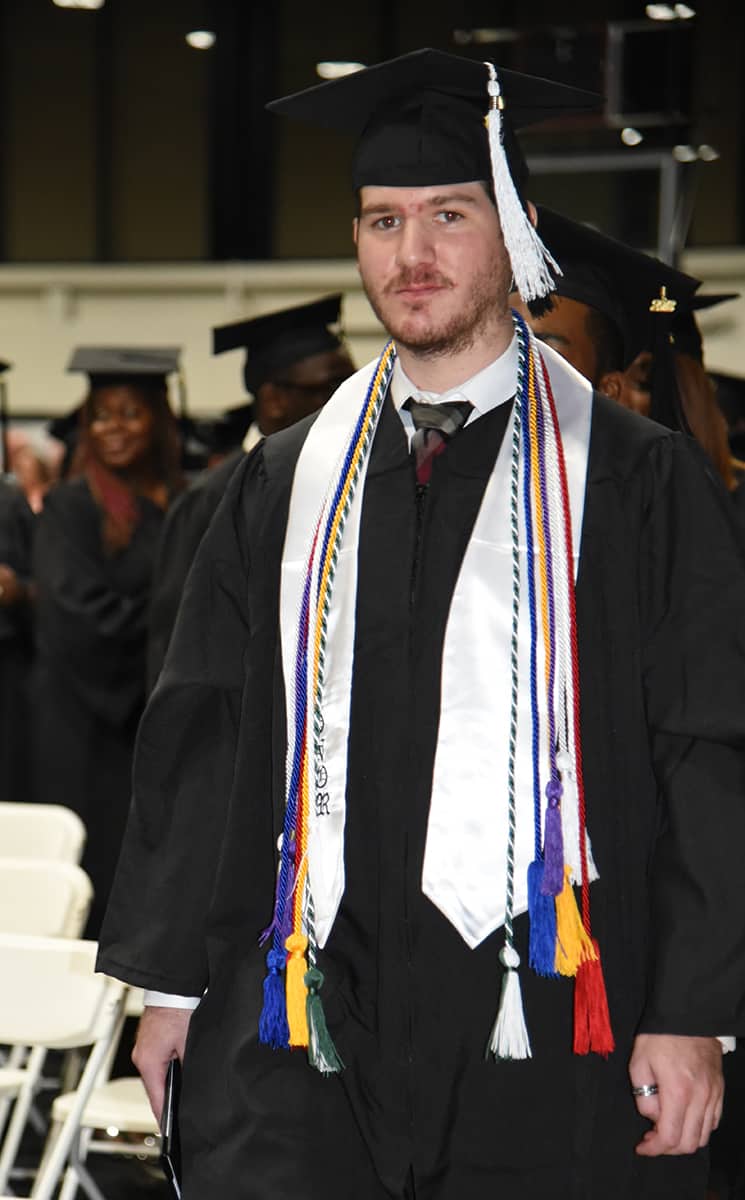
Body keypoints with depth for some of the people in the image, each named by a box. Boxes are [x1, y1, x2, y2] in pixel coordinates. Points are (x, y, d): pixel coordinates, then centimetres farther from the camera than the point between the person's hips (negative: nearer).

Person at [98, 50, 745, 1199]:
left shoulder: (632, 482, 1)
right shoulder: (288, 485, 11)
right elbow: (202, 744, 14)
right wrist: (173, 981, 9)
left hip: (547, 1029, -2)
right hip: (306, 1025, 3)